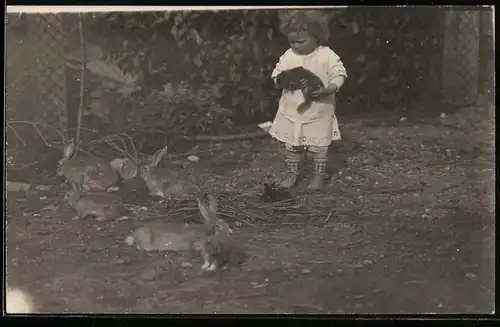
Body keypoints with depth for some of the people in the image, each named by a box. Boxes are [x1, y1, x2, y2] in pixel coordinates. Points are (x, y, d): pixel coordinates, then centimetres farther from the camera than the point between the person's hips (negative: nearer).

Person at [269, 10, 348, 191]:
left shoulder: (327, 56, -11)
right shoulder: (288, 56, -3)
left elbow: (339, 76, -9)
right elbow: (276, 76, 0)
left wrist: (326, 90, -26)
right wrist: (281, 79, -25)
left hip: (319, 113, -3)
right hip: (291, 112, 3)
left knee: (318, 146, 7)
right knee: (291, 145, 11)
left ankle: (319, 174, 24)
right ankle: (292, 172, 28)